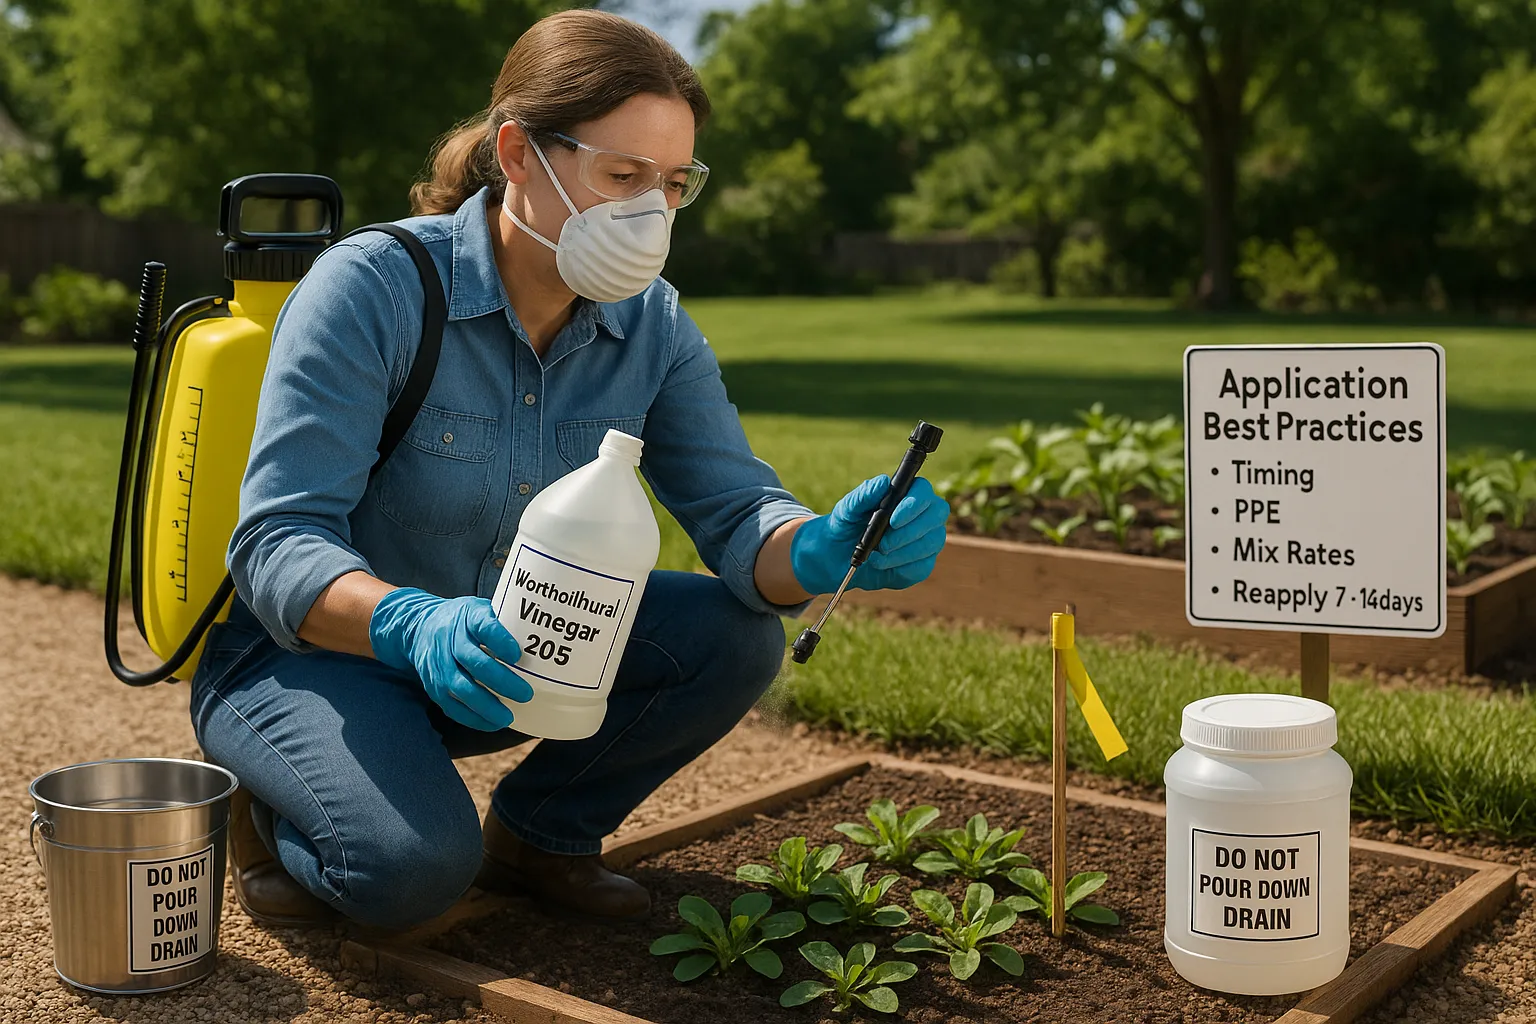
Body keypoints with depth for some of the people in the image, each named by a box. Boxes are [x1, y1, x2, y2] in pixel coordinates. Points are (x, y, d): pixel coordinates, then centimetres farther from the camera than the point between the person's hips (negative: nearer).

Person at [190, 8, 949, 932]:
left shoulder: (652, 328, -7)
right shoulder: (370, 288, -23)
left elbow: (734, 511, -13)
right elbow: (277, 549, -28)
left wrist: (822, 554, -38)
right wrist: (410, 625, -50)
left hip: (505, 653, 5)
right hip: (308, 650, -5)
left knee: (734, 635, -15)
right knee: (416, 864, -32)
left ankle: (537, 833, 8)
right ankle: (267, 807, 4)